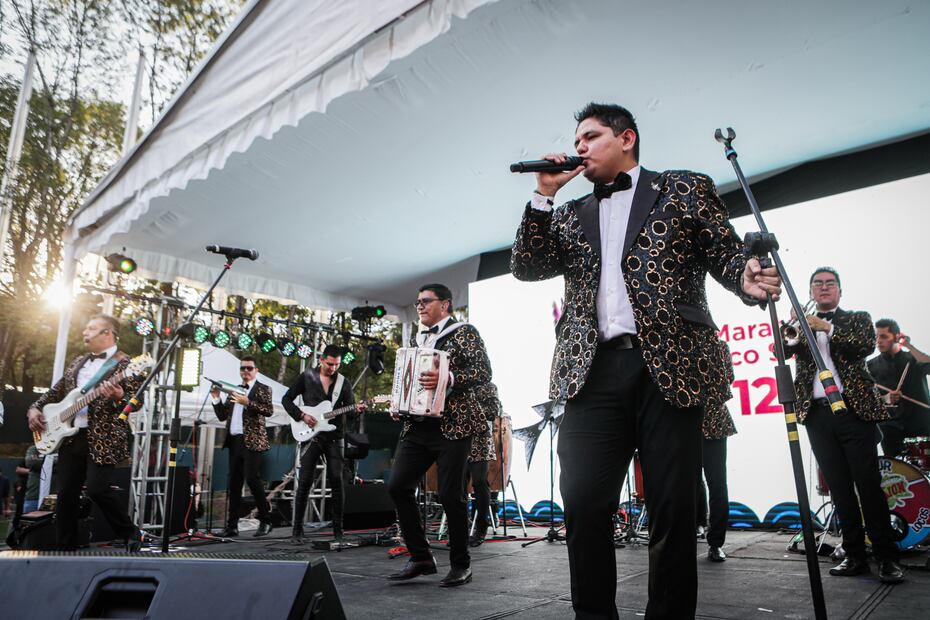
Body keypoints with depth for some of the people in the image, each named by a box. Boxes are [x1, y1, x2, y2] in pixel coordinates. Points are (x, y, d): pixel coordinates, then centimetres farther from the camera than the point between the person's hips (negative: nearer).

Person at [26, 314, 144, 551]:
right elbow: (56, 391, 26)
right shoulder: (78, 361, 18)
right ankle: (66, 548, 20)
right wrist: (35, 408, 11)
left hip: (103, 438, -7)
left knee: (97, 489, -16)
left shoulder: (124, 364, -5)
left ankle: (131, 534, 3)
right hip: (70, 436, 7)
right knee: (65, 493, 7)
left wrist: (119, 397, -31)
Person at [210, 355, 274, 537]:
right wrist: (216, 399, 4)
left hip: (252, 441, -6)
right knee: (234, 483, 7)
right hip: (234, 441, 6)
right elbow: (222, 416, 18)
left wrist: (247, 402, -22)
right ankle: (232, 525, 12)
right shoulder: (234, 391, 20)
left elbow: (269, 410, -13)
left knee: (251, 478, -14)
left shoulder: (262, 389, 2)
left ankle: (265, 521, -3)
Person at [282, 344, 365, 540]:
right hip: (311, 435, -1)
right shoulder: (306, 378, 3)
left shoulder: (343, 383, 7)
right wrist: (302, 415, -9)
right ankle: (297, 527, 9)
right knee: (305, 481, -2)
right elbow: (286, 399, 5)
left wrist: (357, 410, -18)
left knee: (337, 480, -4)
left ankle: (337, 527, 5)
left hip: (335, 437, 1)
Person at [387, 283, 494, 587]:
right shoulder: (416, 339, 20)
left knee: (450, 494, -5)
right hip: (417, 425, 7)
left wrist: (448, 379, -27)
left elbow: (483, 372, -12)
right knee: (397, 485, -1)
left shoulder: (464, 332, 0)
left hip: (453, 424, -7)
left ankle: (461, 565, 14)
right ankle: (421, 557, 13)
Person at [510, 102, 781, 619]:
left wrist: (749, 281, -13)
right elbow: (526, 267, 12)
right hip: (593, 371, 3)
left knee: (673, 509, 1)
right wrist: (544, 195, 7)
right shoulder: (571, 215, 23)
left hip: (671, 366, -2)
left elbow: (726, 255, 9)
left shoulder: (685, 189, 15)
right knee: (584, 504, -4)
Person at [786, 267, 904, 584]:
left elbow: (867, 345, -8)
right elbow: (782, 348, -1)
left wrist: (827, 327, -20)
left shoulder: (857, 318, 11)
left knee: (869, 484, -4)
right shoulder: (802, 325, 16)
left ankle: (887, 557, 4)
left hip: (854, 409, -2)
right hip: (818, 414, 2)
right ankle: (854, 556, 12)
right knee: (839, 487, 5)